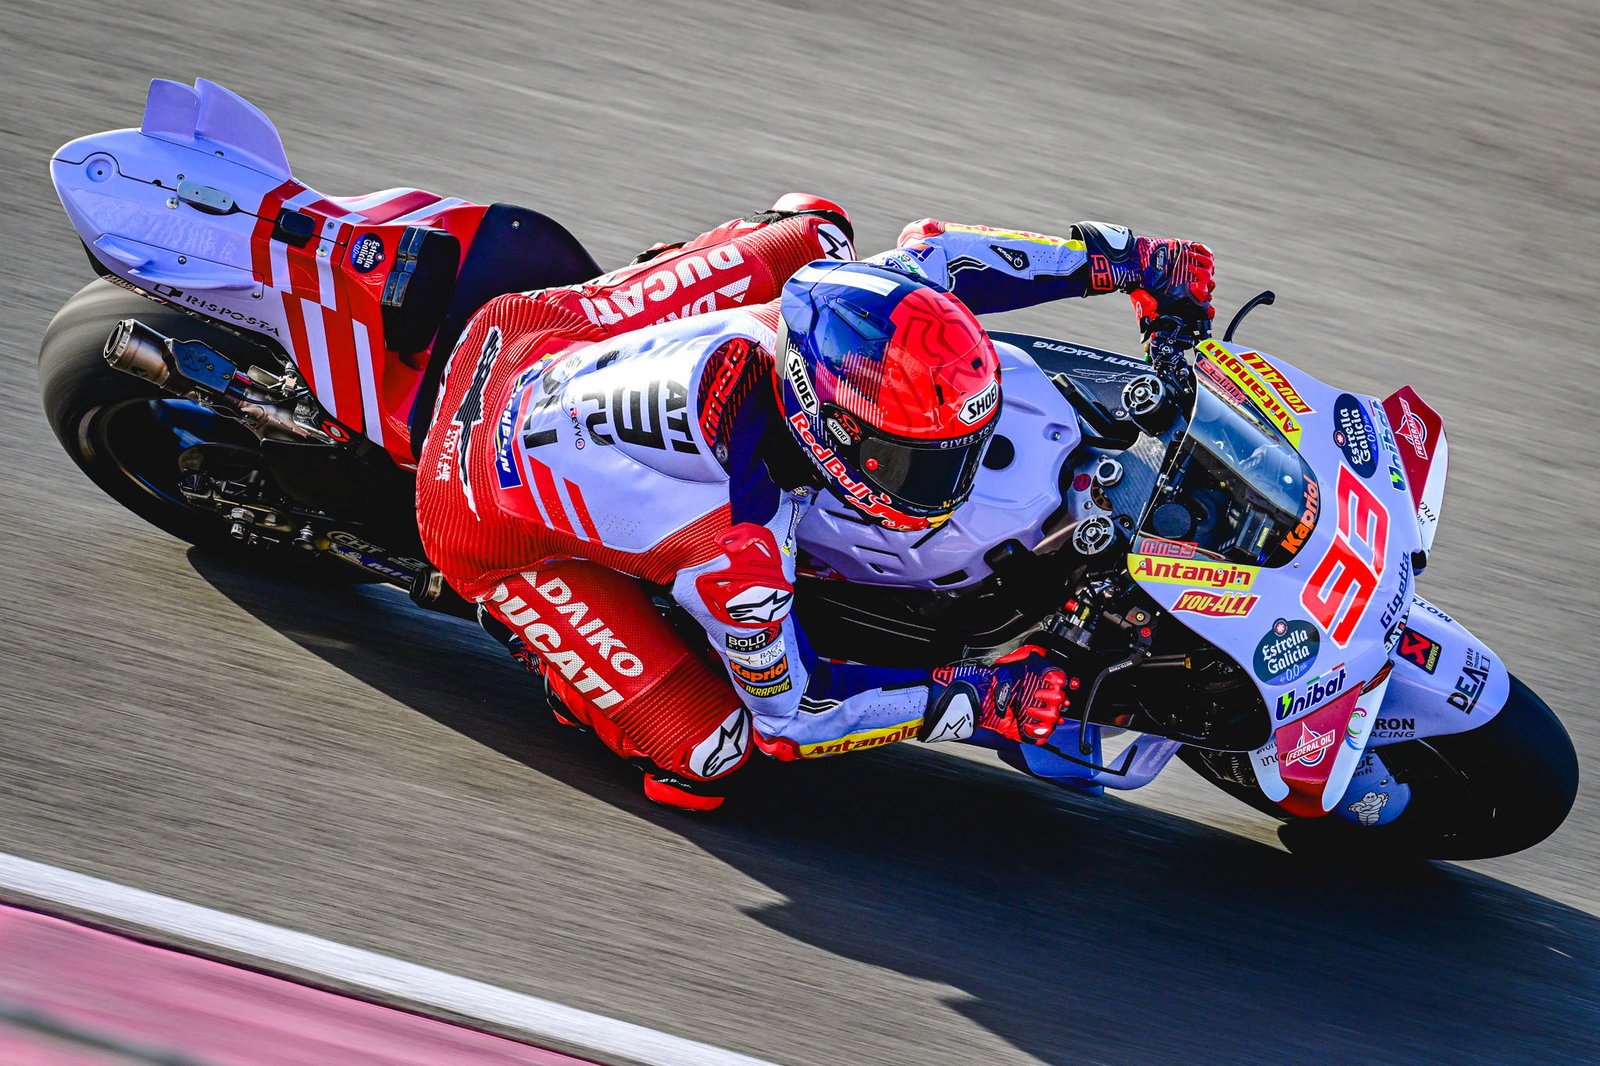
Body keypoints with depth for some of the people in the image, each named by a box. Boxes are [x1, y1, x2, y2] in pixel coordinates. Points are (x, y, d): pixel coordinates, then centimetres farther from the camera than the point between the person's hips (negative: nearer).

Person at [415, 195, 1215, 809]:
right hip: (499, 524, -5)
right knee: (701, 749, -9)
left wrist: (1131, 259, -3)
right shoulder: (737, 554, -38)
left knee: (807, 237, 2)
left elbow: (931, 253, -6)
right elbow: (787, 712, -19)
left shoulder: (829, 312, -27)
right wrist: (976, 700, -22)